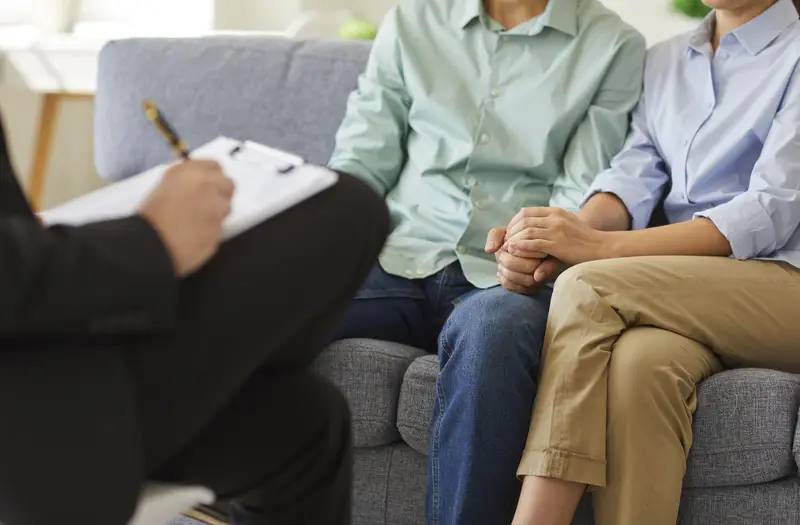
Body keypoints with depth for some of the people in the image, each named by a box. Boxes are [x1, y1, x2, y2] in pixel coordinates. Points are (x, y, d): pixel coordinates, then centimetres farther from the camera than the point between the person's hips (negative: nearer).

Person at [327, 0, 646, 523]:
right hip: (399, 261, 3)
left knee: (490, 328, -40)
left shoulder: (615, 46, 10)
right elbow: (362, 157, 14)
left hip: (503, 280, -2)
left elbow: (585, 191, 2)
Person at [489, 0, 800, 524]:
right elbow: (635, 174, 5)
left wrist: (601, 248, -22)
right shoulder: (664, 62, 20)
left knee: (587, 288, -27)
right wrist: (572, 230, -20)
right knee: (640, 359, -32)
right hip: (682, 296, 4)